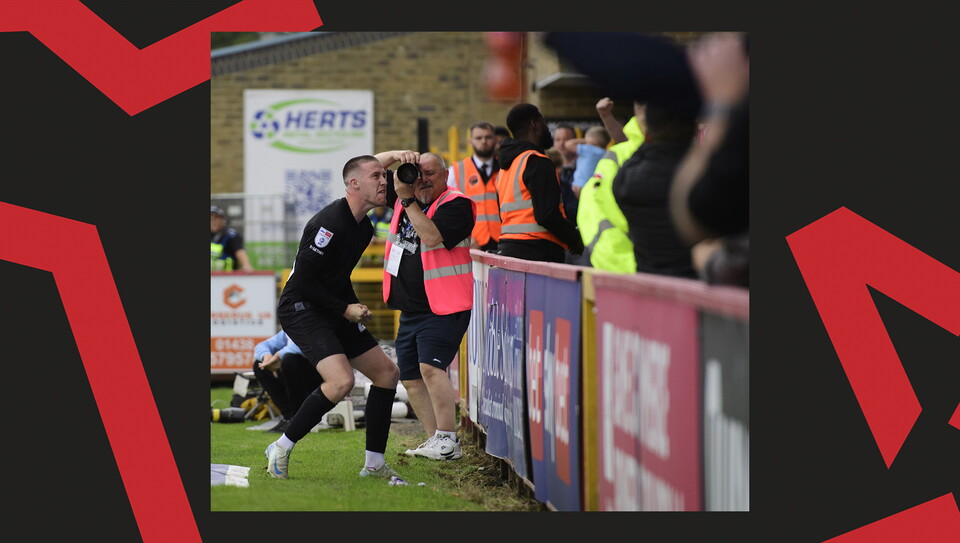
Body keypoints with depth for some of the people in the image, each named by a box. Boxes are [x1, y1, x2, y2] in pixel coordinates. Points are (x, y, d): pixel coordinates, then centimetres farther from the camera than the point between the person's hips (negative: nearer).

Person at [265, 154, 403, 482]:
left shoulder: (364, 227, 9)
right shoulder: (329, 224, -21)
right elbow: (303, 280, -20)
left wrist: (355, 308, 9)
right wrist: (346, 309, -15)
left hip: (335, 314, 10)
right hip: (301, 309, -10)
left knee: (387, 372, 7)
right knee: (342, 381, -27)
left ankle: (374, 464, 14)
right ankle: (280, 450, -12)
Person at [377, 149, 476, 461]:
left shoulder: (455, 204, -10)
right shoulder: (406, 198, 12)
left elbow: (432, 237, -25)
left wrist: (408, 200, -23)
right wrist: (397, 156, -3)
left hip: (443, 307, -9)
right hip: (410, 310, 9)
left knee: (430, 366, -22)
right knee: (410, 377, 10)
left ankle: (448, 442, -21)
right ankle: (435, 438, 17)